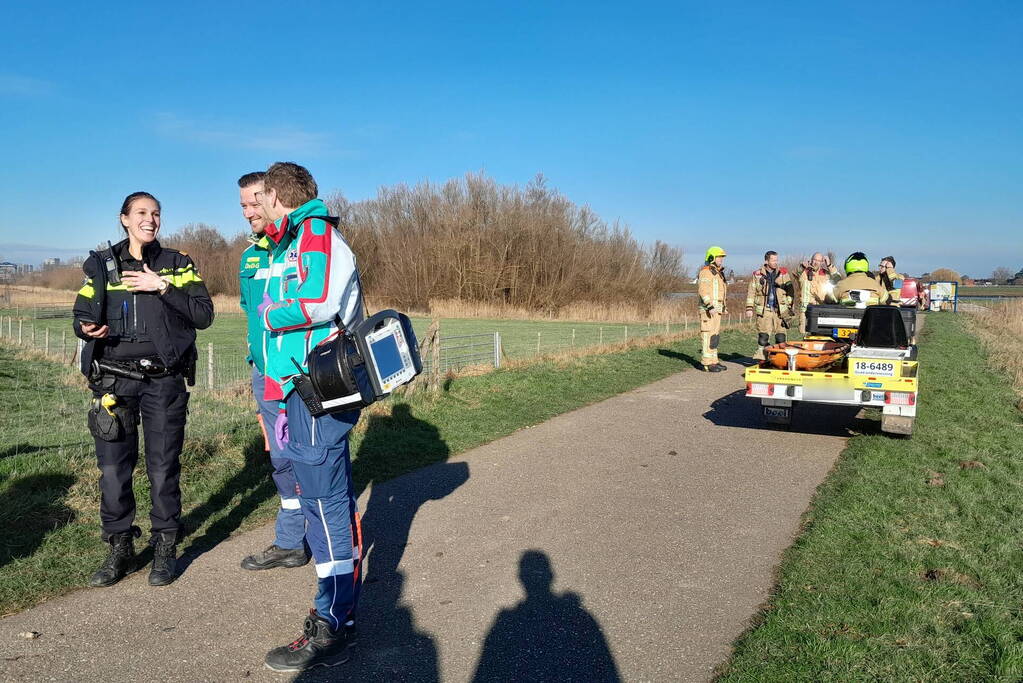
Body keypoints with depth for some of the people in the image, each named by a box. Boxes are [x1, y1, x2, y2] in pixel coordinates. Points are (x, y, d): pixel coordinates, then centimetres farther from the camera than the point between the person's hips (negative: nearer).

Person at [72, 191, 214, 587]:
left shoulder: (177, 264, 5)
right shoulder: (101, 264, 9)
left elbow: (204, 314, -4)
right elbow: (82, 314, 9)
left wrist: (162, 287, -14)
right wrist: (88, 329, -13)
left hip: (164, 381, -1)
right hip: (114, 379, 1)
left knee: (163, 468, 4)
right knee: (112, 468, 1)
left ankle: (164, 548, 18)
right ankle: (120, 550, 17)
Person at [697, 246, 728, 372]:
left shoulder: (718, 273, 21)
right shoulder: (706, 272, -10)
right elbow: (703, 290, -20)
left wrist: (724, 307, 25)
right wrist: (710, 306, -28)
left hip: (717, 309, 10)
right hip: (708, 309, -10)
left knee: (715, 335, 12)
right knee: (709, 335, -11)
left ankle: (714, 361, 17)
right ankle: (707, 363, -10)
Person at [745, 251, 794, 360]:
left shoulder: (784, 273, 8)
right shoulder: (757, 275, 5)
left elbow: (790, 291, 10)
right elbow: (751, 292, 6)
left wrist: (789, 307, 4)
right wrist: (749, 308, 1)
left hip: (780, 310, 2)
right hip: (764, 310, -1)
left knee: (781, 335, 2)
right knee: (763, 335, -6)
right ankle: (761, 357, 0)